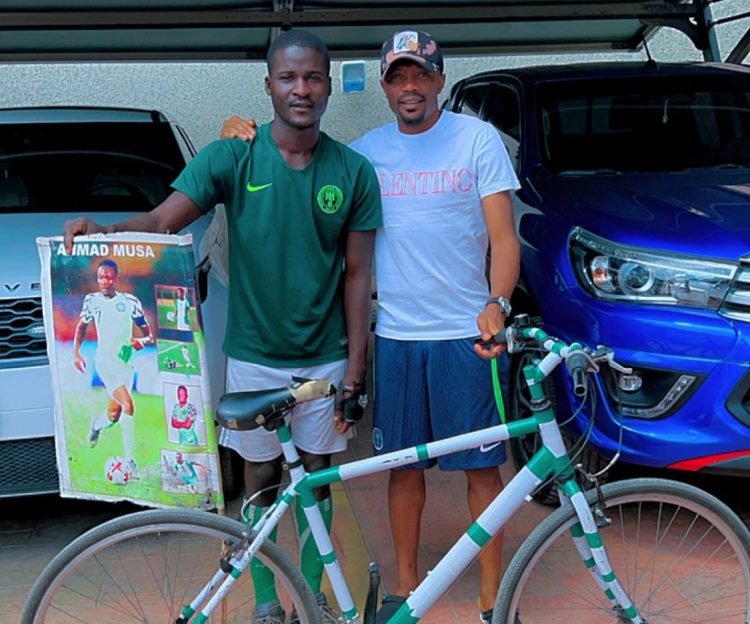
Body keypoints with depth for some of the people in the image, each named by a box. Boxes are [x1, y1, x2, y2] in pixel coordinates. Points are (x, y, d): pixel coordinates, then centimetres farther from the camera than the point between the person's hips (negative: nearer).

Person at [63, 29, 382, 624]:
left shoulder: (354, 171, -2)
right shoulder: (232, 157, -5)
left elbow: (357, 275, 0)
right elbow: (163, 219, -14)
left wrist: (355, 370, -3)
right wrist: (106, 230, -36)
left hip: (325, 358, 1)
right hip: (254, 355, -1)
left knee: (316, 477, 12)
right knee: (262, 479, 11)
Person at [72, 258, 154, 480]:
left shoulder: (130, 301, -1)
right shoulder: (91, 300, 2)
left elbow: (149, 335, 3)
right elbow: (82, 325, 20)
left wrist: (142, 341, -19)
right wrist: (76, 352, 11)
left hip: (126, 361, 2)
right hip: (105, 360, -2)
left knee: (114, 416, 10)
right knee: (128, 404, -23)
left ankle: (96, 425, 47)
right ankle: (130, 460, -15)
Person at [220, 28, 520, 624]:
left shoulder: (478, 138, 0)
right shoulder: (368, 149, 9)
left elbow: (503, 236, -5)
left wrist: (497, 303, -23)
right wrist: (244, 132, 2)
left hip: (466, 333, -3)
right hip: (395, 333, 3)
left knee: (483, 464, 3)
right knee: (404, 463, 12)